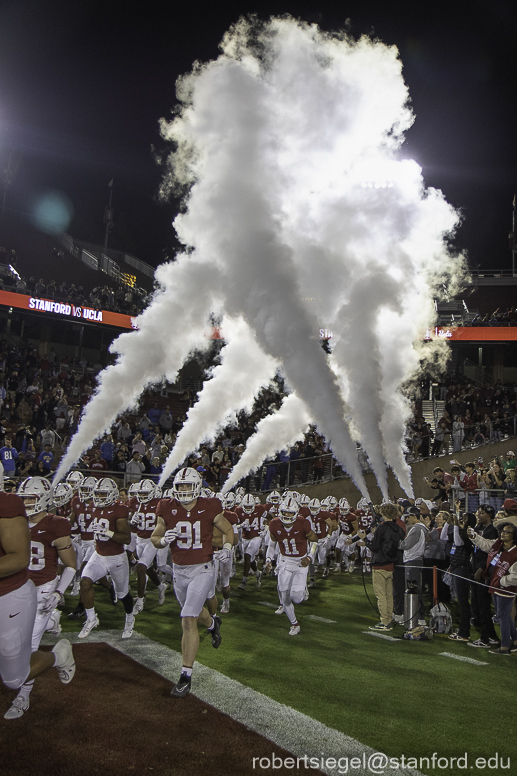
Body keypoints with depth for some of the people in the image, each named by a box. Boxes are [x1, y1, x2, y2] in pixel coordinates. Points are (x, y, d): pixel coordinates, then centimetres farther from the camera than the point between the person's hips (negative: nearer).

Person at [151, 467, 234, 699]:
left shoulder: (209, 509, -11)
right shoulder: (167, 510, -6)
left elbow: (228, 529, 5)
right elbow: (154, 538, 4)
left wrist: (227, 546, -14)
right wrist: (163, 540, -18)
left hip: (202, 569, -4)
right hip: (179, 571, 4)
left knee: (188, 620, -11)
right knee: (193, 612, 23)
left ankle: (186, 675, 2)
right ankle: (212, 623, 58)